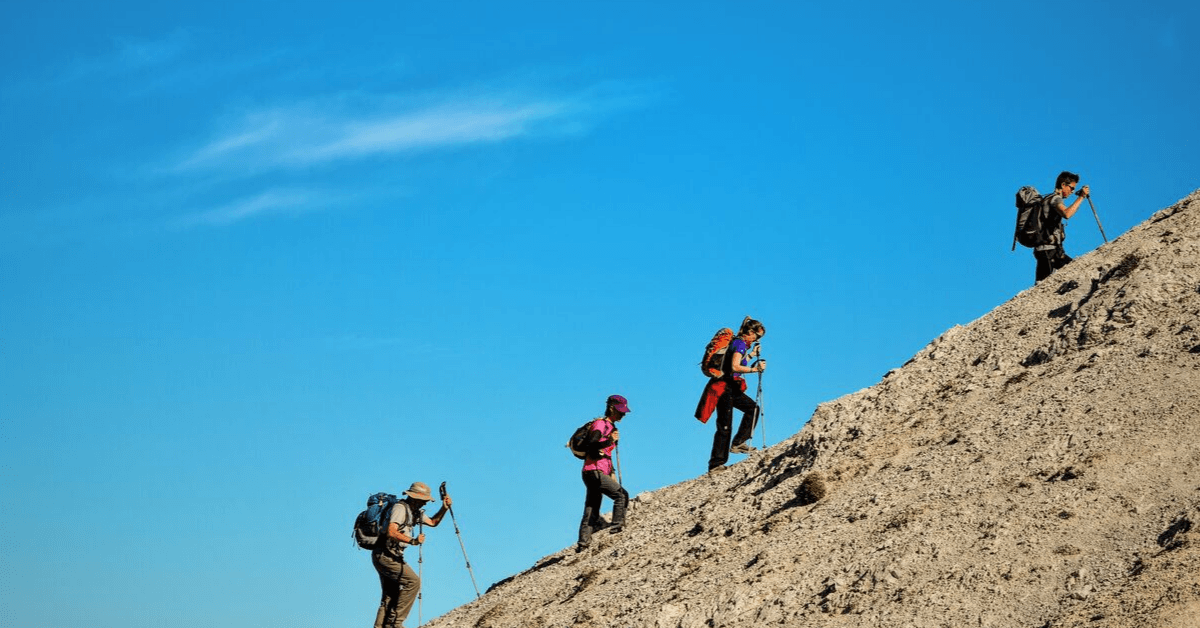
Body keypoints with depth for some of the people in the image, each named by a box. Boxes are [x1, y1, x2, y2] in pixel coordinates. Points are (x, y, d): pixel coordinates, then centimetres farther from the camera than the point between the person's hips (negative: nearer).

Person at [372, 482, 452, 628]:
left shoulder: (414, 511, 15)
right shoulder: (400, 508, -15)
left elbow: (433, 522, 27)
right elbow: (391, 532, -27)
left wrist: (444, 508, 13)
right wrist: (413, 541, -26)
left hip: (387, 556, 10)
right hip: (385, 554, -10)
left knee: (390, 595, 9)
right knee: (412, 581, -14)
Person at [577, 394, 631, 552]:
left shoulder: (610, 427, 21)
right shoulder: (600, 424, -8)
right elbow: (592, 445, -23)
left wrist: (611, 473, 21)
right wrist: (610, 441, -28)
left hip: (598, 473, 10)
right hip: (594, 471, -10)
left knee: (591, 512, 6)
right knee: (621, 495, -13)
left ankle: (583, 543, 3)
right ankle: (616, 527, -15)